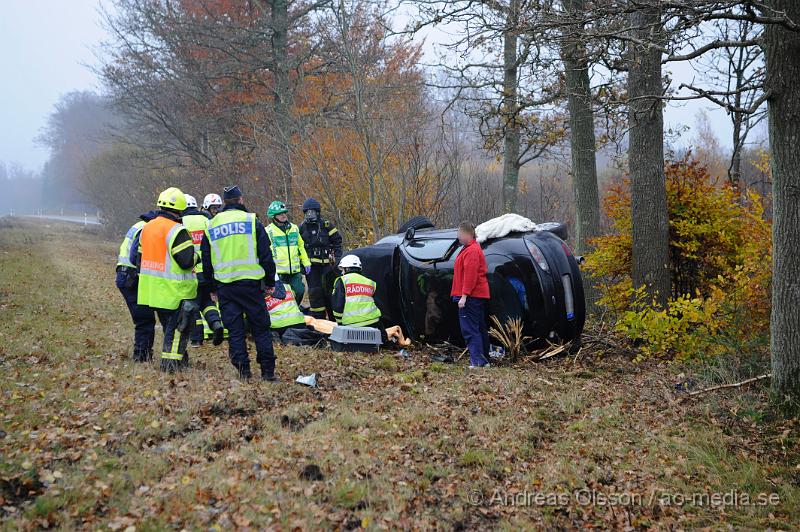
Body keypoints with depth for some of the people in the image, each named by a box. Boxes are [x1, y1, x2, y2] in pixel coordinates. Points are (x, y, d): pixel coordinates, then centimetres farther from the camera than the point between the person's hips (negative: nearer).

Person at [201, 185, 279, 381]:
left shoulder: (211, 226, 11)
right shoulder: (251, 221, 1)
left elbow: (206, 261, 16)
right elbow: (266, 255, 0)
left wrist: (211, 287, 23)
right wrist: (270, 282, 8)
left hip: (224, 286, 2)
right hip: (250, 283, -2)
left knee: (235, 330, 6)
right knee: (261, 328, 4)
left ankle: (243, 370, 3)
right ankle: (268, 370, 2)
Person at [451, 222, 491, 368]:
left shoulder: (471, 251, -14)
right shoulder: (474, 248, 19)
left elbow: (470, 275, -21)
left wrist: (464, 295, -22)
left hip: (471, 297, -11)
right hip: (480, 295, 11)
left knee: (470, 329, -11)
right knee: (480, 328, 14)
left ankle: (477, 361, -16)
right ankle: (484, 360, 21)